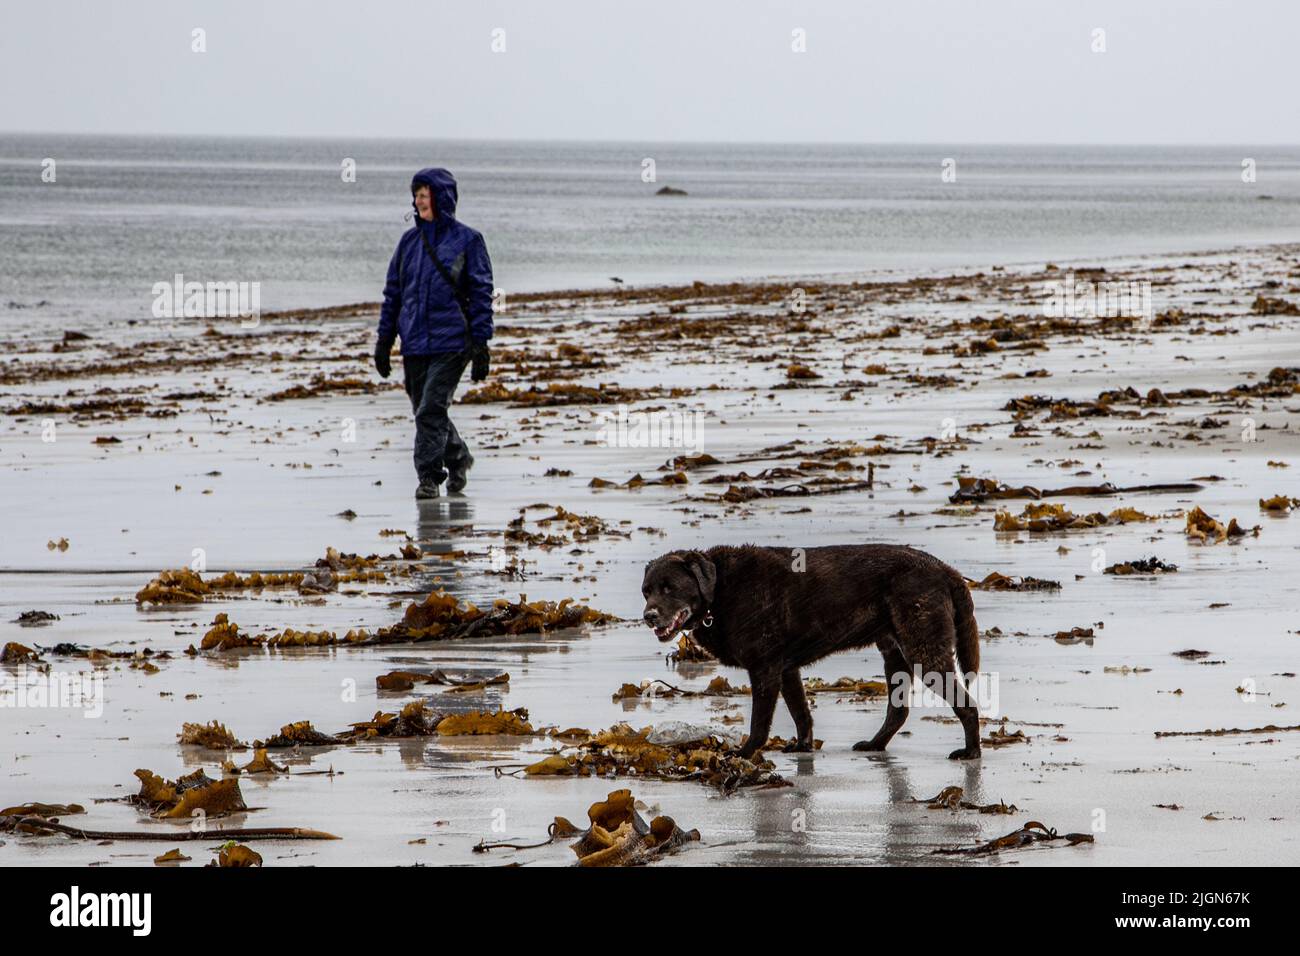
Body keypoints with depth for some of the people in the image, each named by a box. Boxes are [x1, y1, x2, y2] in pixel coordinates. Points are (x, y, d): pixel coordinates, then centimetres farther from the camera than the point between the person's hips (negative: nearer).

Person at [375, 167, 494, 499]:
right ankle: (457, 458, 31)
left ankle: (429, 476, -8)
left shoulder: (467, 240, -1)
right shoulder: (409, 240, 12)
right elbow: (393, 291, 15)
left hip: (451, 341, -5)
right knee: (424, 409, 10)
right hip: (414, 342, 5)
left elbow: (481, 293, -3)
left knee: (432, 409, -14)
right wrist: (384, 339, 10)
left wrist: (481, 343, -9)